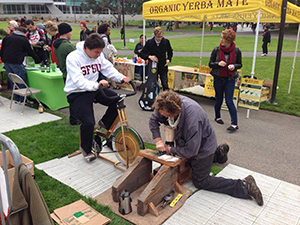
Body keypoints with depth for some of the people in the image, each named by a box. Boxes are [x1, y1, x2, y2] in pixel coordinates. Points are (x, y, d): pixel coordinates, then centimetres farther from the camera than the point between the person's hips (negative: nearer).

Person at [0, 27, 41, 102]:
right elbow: (31, 52, 5)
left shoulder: (7, 37, 16)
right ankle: (21, 99, 3)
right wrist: (38, 61, 15)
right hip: (16, 62, -6)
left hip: (6, 62, 6)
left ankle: (16, 98, 20)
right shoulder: (24, 40, 1)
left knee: (12, 81, 13)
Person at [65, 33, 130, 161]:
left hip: (94, 89, 6)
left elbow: (108, 69, 2)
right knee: (88, 122, -22)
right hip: (77, 93, -6)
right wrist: (96, 85, -45)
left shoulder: (98, 55, 0)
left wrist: (121, 78, -17)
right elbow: (79, 81, -29)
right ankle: (85, 149, 8)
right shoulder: (73, 57, -19)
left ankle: (104, 123, 13)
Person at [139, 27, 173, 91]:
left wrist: (168, 59, -4)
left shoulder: (166, 42, -5)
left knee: (165, 85, -6)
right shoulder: (149, 42, -9)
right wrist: (149, 56, -25)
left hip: (163, 67, 0)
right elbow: (141, 53, -7)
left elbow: (170, 52, 14)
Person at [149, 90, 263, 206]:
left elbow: (191, 150, -35)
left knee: (200, 182, 0)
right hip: (186, 143, 8)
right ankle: (219, 152, 41)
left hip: (203, 147, -8)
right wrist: (158, 140, -15)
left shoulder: (192, 117, -42)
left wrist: (170, 150, -21)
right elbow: (153, 119, -4)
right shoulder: (167, 105, -21)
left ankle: (244, 186, 1)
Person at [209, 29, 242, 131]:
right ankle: (217, 117, 36)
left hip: (230, 79, -1)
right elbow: (210, 64, 3)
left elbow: (239, 64, 9)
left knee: (229, 101, -7)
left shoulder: (236, 51, -2)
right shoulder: (216, 50, -3)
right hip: (218, 78, 1)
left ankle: (234, 124, -4)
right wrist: (218, 63, -17)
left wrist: (234, 66, -13)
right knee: (219, 99, 12)